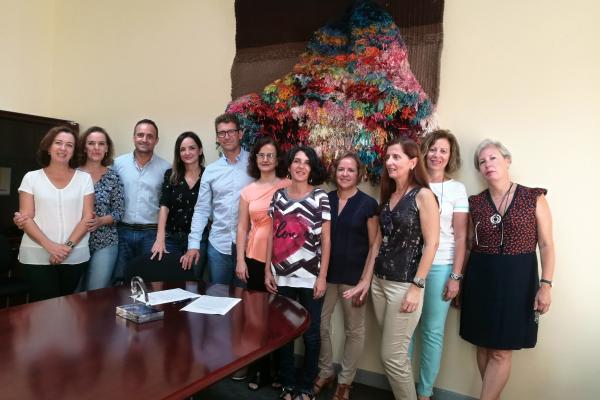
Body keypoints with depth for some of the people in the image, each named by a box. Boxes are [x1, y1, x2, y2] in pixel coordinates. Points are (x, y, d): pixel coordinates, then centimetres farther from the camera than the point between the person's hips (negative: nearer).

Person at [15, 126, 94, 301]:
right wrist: (49, 246, -15)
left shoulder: (84, 178, 5)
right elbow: (26, 218, -2)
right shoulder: (32, 177, 4)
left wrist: (68, 246, -11)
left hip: (75, 256, 1)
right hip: (37, 256, -1)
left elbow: (87, 217, 1)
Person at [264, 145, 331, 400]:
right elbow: (272, 235, 7)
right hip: (282, 276, 3)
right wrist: (267, 271, 3)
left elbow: (326, 240, -4)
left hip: (310, 276, -2)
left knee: (310, 332, 7)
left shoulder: (320, 197, -3)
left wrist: (322, 276, -9)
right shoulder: (278, 195, 5)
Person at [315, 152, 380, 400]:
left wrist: (366, 280, -12)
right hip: (326, 273, 3)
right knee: (319, 324, 10)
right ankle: (325, 372, 32)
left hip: (353, 277, -3)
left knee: (354, 330, 9)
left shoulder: (368, 204, -6)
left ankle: (345, 380, 28)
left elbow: (374, 246, -5)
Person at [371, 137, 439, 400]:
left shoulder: (423, 195, -10)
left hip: (405, 285, -6)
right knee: (397, 352, 14)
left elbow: (431, 244, -13)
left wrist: (416, 287, -16)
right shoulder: (388, 195, 10)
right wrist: (370, 277, 14)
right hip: (380, 282, 7)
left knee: (392, 356, 0)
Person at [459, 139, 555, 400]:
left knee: (501, 351, 0)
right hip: (481, 278, 3)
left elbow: (547, 245, -3)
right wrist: (458, 279, 9)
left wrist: (545, 284, -10)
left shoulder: (534, 198, -3)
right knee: (484, 346, 10)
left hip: (517, 278, -3)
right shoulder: (475, 203, 4)